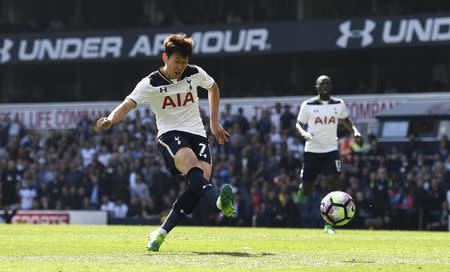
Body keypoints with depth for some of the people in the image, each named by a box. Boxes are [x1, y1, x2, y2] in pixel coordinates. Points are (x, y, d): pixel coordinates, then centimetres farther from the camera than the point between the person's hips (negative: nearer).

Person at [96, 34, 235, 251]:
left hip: (197, 133, 4)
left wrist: (214, 123, 24)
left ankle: (161, 233, -14)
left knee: (204, 175, -21)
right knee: (190, 162, -36)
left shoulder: (195, 74, 5)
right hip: (170, 135, -3)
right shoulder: (150, 84, -6)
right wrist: (110, 120, -39)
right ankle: (219, 200, -63)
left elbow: (213, 88, 26)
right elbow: (127, 104, -18)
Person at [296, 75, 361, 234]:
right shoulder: (308, 105, -2)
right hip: (312, 150, -1)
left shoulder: (339, 104, 5)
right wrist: (304, 133, -18)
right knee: (305, 188, 3)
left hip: (331, 150, 1)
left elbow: (345, 121, 21)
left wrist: (355, 131, 2)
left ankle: (329, 223, -12)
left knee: (332, 182, -17)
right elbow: (299, 123, 4)